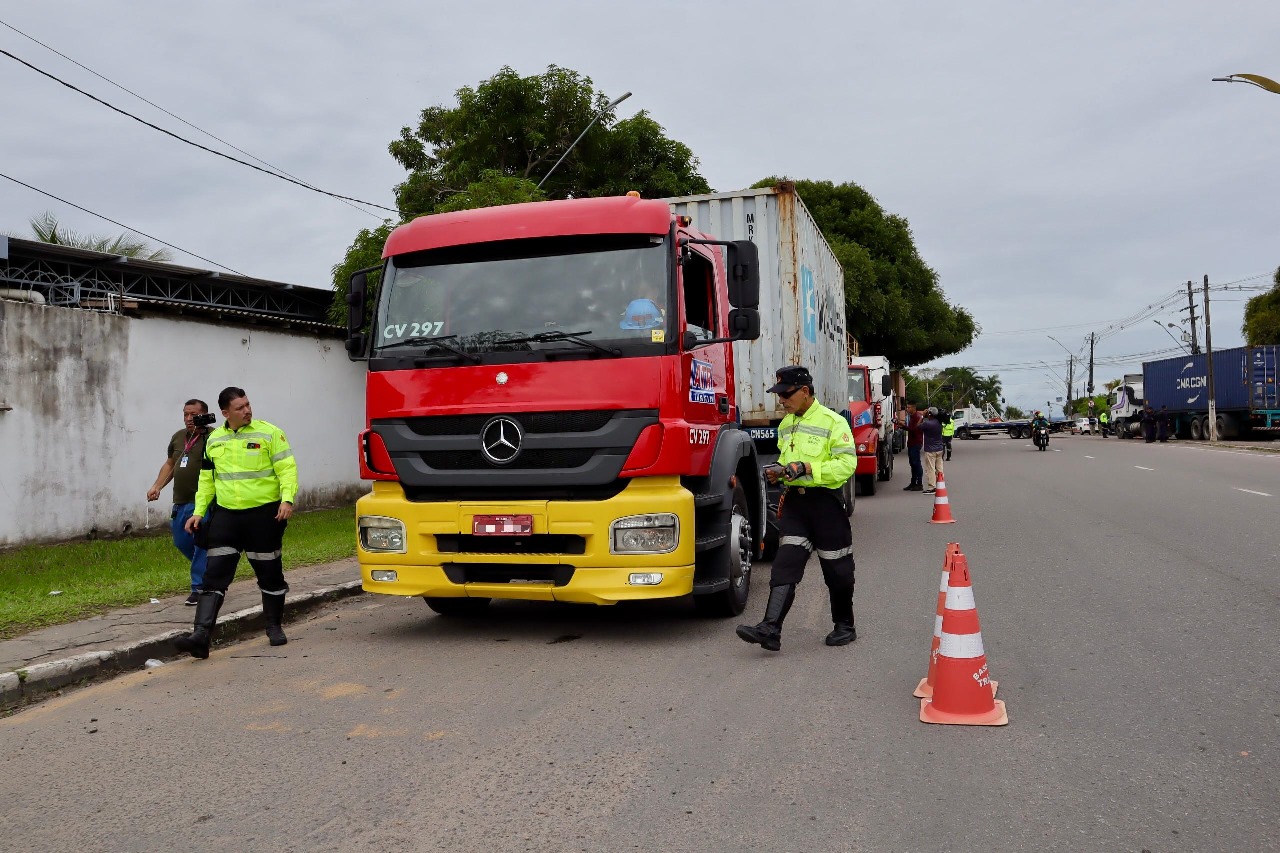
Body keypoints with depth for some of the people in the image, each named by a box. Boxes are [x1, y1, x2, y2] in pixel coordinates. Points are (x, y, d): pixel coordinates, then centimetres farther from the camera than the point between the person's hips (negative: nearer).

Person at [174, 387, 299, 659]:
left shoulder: (269, 432, -4)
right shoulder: (214, 440, 10)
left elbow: (287, 468, -9)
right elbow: (206, 479, 17)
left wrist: (287, 498, -22)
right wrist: (199, 511, 11)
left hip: (264, 514, -3)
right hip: (226, 515, 3)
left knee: (269, 573, 8)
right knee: (215, 575, -4)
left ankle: (274, 627, 25)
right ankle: (201, 634, -7)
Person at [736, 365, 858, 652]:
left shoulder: (833, 422, -10)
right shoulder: (786, 425, 14)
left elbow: (847, 464, -17)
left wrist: (807, 468, -24)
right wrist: (779, 471, 5)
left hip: (825, 502, -6)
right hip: (794, 501, 6)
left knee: (837, 569, 7)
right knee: (785, 564, -6)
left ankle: (844, 626, 25)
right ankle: (770, 629, -14)